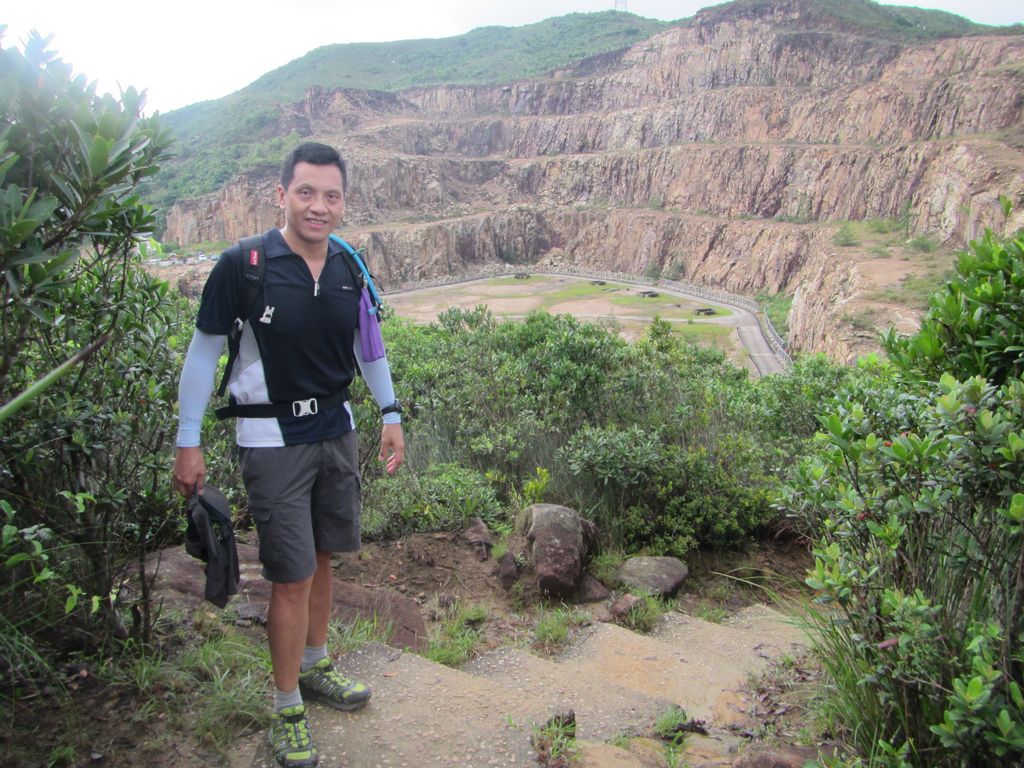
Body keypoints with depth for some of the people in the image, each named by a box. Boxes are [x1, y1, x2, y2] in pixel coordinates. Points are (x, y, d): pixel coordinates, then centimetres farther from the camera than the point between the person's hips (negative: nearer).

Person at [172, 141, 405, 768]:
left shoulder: (349, 268, 1)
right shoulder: (243, 265, -14)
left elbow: (368, 345, 14)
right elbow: (204, 352, -7)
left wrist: (391, 416, 14)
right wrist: (188, 443, -6)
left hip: (336, 430, 5)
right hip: (273, 440, -5)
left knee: (323, 557, 16)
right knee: (292, 576, -1)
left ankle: (315, 665, 38)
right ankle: (288, 710, 18)